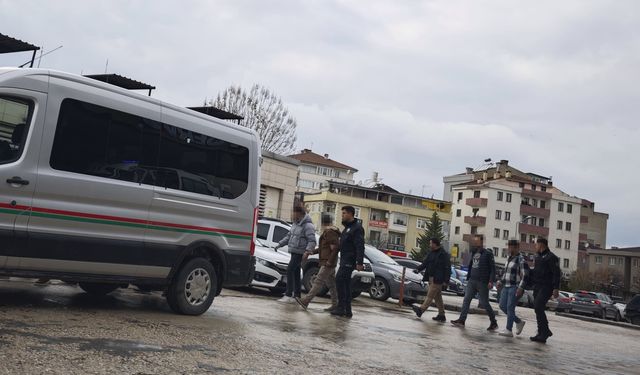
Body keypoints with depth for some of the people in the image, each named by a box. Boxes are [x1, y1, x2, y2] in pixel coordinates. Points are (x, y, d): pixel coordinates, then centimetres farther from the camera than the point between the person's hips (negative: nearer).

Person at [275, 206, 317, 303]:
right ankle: (296, 296, 19)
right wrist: (280, 244, 21)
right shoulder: (295, 224, 14)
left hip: (300, 253, -9)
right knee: (295, 273, 12)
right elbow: (289, 236, 26)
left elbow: (312, 241, -23)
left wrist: (307, 250, -37)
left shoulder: (307, 226, -16)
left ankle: (288, 295, -13)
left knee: (290, 271, -14)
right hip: (294, 252, 9)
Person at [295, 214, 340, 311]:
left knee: (318, 282, -12)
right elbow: (322, 248, 23)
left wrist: (330, 261, -20)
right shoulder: (327, 233, 19)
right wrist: (311, 252, 16)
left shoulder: (330, 233, -13)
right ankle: (335, 305, 14)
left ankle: (306, 301, -15)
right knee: (331, 284, 11)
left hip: (328, 264, -11)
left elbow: (335, 248, -21)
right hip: (327, 263, 11)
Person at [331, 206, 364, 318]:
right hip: (345, 260, 10)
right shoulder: (347, 227, 20)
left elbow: (360, 246, -20)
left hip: (349, 261, -10)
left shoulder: (357, 228, -12)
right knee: (345, 284, 10)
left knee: (339, 280, -14)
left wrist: (360, 262, -25)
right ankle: (347, 310, 13)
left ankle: (341, 307, -11)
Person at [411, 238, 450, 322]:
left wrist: (446, 280, -17)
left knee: (430, 295, -9)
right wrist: (418, 269, -5)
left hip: (437, 279, -9)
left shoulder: (444, 254, -10)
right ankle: (441, 315, 18)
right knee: (437, 297, 12)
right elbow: (425, 263, 13)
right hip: (431, 278, 9)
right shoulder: (431, 253, 14)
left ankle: (421, 310, -12)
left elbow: (447, 268, -13)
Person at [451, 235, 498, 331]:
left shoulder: (487, 254, -6)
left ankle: (494, 322, 14)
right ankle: (461, 320, -2)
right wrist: (468, 277, 14)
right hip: (472, 281, 6)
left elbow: (493, 268, -9)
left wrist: (491, 281, -17)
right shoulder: (473, 253, 14)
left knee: (484, 303, 0)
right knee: (466, 300, -2)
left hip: (482, 282, -6)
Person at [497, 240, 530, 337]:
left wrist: (520, 288, -23)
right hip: (506, 286, 9)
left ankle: (509, 330, -6)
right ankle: (519, 322, 22)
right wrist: (501, 282, 18)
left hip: (515, 287, -9)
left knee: (510, 307, -10)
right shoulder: (509, 258, 16)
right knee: (502, 306, 6)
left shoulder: (521, 260, -10)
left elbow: (525, 276, -15)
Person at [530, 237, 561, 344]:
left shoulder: (551, 257, -9)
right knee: (538, 309, 8)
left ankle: (543, 333, -14)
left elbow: (556, 274, -15)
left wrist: (556, 288, -21)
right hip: (537, 286, 9)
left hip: (546, 287, -9)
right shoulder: (538, 257, 19)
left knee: (538, 307, -18)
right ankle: (545, 332, 17)